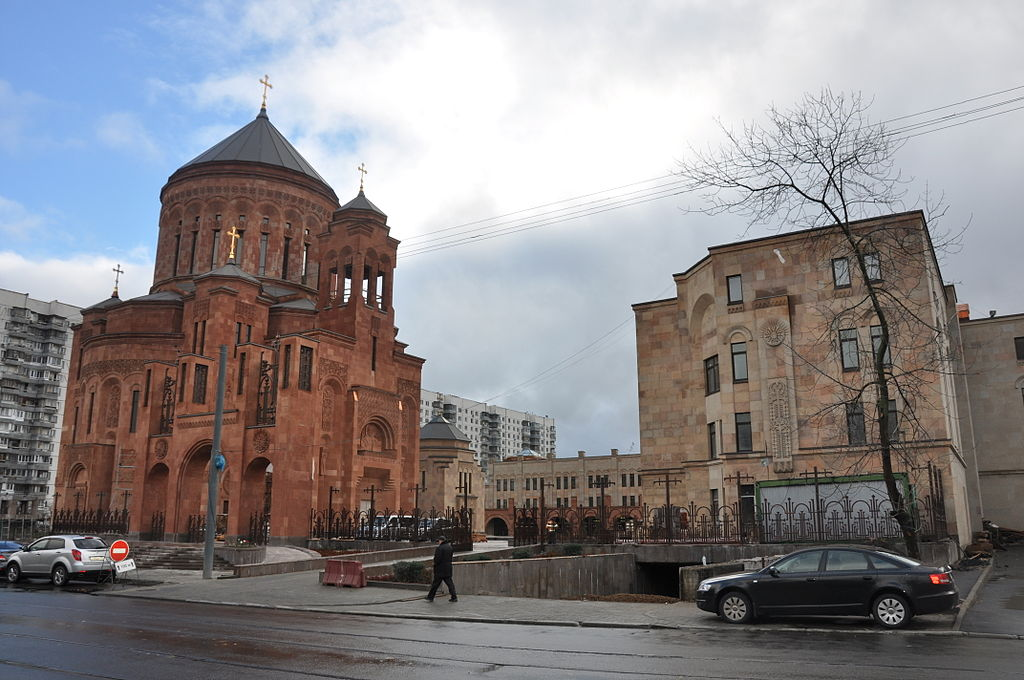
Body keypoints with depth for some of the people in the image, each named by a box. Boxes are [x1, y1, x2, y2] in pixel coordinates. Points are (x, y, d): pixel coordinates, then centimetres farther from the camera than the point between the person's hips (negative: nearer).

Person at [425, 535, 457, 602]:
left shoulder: (439, 548, -16)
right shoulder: (450, 547, 9)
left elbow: (437, 559, -19)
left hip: (440, 570, -7)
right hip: (448, 569, 7)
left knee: (435, 584, 3)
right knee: (449, 583, 7)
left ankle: (430, 597, 13)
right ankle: (454, 597, 1)